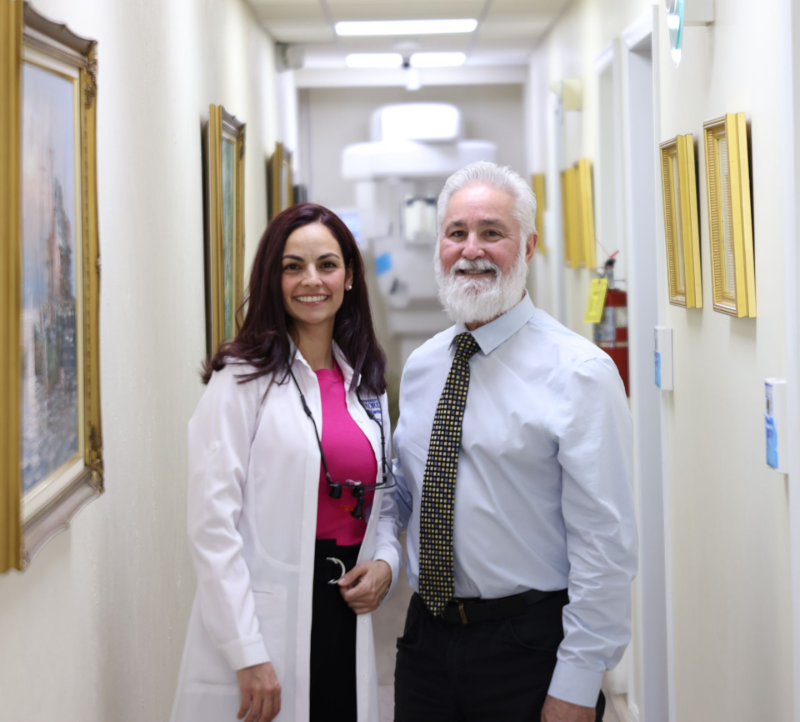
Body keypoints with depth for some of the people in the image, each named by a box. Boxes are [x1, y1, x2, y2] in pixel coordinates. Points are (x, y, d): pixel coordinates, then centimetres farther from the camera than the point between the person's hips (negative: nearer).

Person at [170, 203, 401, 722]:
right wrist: (248, 656, -17)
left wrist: (384, 561, -1)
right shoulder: (244, 377, -7)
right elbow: (213, 522, -13)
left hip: (346, 616, 6)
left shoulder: (366, 382, 11)